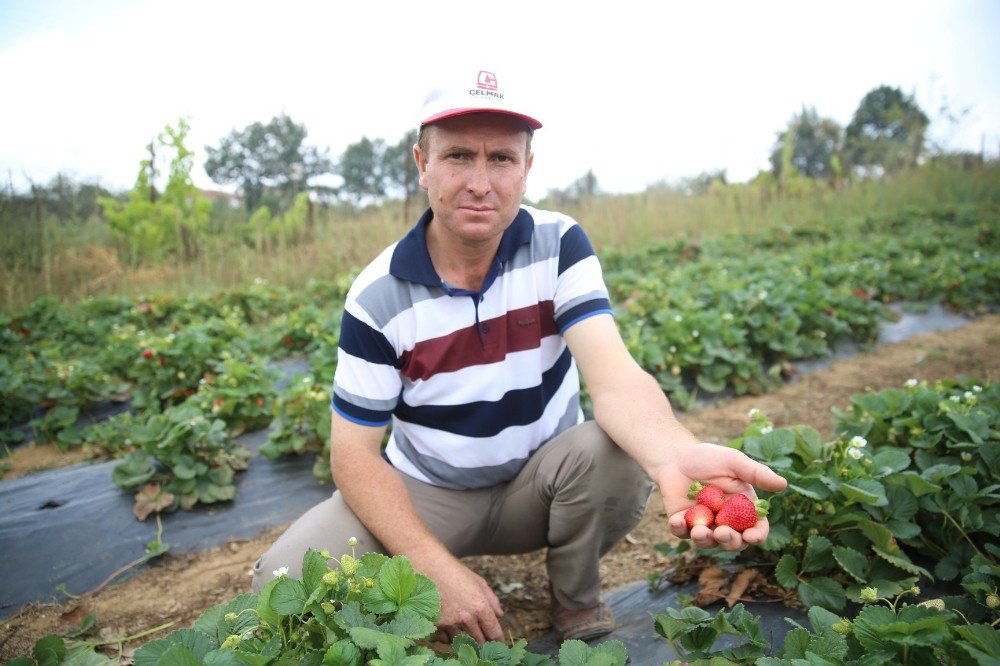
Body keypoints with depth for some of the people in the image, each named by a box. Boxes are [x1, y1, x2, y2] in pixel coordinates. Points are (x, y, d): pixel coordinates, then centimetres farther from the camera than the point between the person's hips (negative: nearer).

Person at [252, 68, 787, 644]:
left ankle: (576, 597, 1)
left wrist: (678, 456, -53)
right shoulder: (377, 295, -16)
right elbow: (355, 454, -13)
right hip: (426, 494, 0)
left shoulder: (559, 245, -15)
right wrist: (438, 568, -26)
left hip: (541, 484, 1)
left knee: (616, 452, -32)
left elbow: (613, 374, -30)